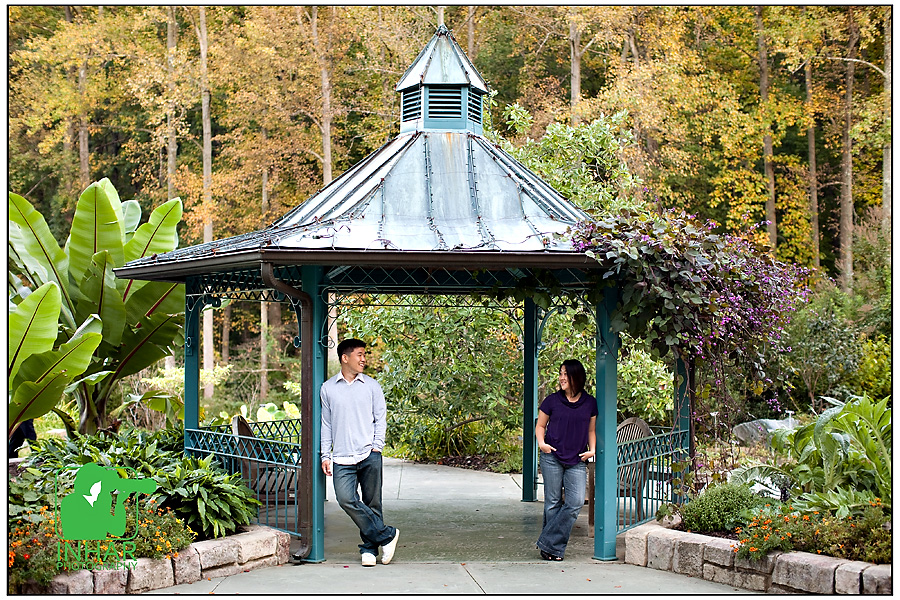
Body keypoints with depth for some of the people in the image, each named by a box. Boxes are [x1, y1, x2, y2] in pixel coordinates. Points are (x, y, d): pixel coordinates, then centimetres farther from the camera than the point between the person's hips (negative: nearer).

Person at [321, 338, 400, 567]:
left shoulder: (372, 386, 10)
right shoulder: (327, 389, 10)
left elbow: (380, 418, 10)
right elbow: (326, 424, 13)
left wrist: (377, 446, -3)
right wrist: (326, 455, 7)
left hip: (369, 455, 0)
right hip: (342, 459, 0)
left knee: (372, 503, 0)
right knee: (346, 499, -17)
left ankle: (369, 548, 13)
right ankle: (386, 535, -7)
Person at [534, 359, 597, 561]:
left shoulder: (590, 403, 7)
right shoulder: (552, 401, 3)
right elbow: (540, 425, 11)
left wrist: (592, 449, 2)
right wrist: (541, 443, -7)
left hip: (577, 461, 1)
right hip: (552, 458, -1)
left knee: (576, 502, -11)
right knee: (553, 503, 2)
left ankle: (548, 544, -5)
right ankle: (554, 549, 11)